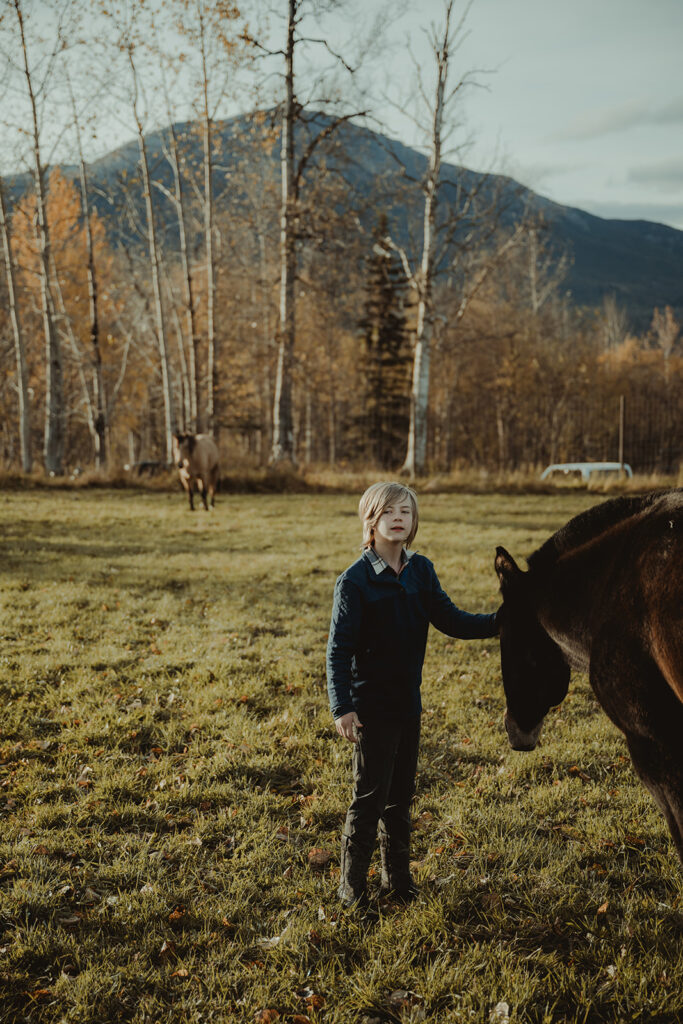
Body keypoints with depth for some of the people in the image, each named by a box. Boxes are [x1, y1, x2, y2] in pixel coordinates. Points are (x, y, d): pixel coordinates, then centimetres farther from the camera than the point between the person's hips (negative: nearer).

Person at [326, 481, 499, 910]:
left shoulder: (421, 570, 3)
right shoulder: (355, 580, -13)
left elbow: (450, 620, 3)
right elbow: (339, 648, -13)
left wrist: (497, 623, -12)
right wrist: (342, 706, -18)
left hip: (409, 702, 6)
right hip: (372, 707, -5)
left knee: (402, 793, 16)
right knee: (371, 795, 2)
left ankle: (398, 876, 30)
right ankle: (352, 884, 18)